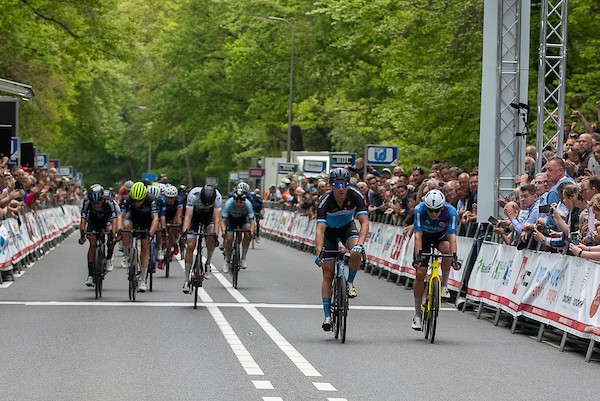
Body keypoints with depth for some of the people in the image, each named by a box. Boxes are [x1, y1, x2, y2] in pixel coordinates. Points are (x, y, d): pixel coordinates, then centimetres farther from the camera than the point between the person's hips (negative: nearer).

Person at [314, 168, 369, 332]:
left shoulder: (355, 196, -28)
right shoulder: (325, 201, -32)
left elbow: (365, 222, -32)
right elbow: (320, 229, -38)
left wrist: (359, 244, -48)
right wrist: (319, 253, -51)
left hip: (347, 227, 1)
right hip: (330, 230, -1)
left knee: (356, 252, -32)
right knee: (328, 274, -5)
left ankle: (350, 283, -4)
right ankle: (327, 316, 0)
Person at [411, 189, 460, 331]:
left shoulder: (450, 211, -32)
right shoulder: (419, 209, -33)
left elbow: (452, 237, -38)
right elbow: (418, 235, -35)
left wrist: (454, 257, -52)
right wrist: (418, 256, -47)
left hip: (441, 235, 0)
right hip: (425, 236, 0)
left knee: (447, 248, -36)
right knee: (420, 273, -11)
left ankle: (444, 284, -14)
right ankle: (417, 314, 0)